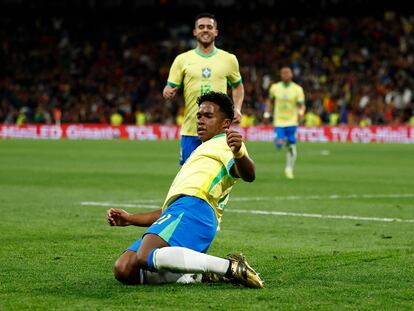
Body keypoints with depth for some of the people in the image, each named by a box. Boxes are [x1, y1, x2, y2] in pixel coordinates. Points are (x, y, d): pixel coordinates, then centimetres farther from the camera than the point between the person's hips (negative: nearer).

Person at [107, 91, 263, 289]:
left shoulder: (224, 142, 12)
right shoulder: (202, 151, 40)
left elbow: (248, 175, -12)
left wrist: (238, 153, -34)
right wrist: (129, 219, 36)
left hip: (193, 206, -9)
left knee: (146, 257, -36)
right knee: (124, 271, -9)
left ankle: (230, 266, -30)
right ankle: (198, 275, -5)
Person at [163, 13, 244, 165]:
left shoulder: (229, 59, 9)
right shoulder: (182, 59, 5)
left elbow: (237, 86, 21)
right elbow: (170, 89, 6)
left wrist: (237, 108, 4)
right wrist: (168, 93, -18)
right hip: (191, 131, 0)